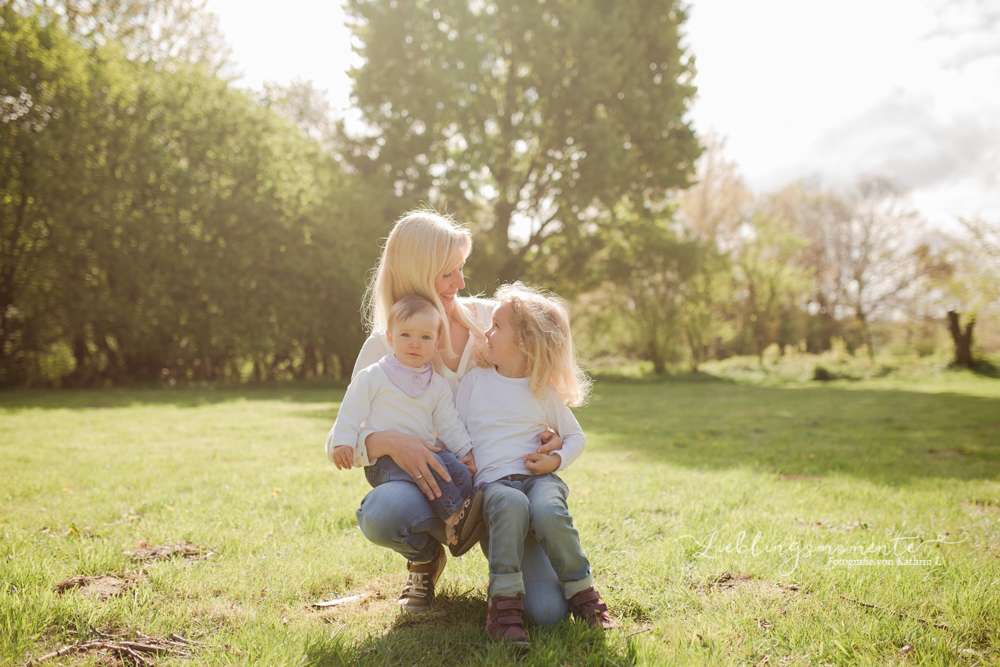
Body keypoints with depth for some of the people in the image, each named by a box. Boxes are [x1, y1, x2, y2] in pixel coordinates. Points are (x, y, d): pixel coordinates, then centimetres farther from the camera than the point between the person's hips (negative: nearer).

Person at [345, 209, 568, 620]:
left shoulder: (489, 319, 3)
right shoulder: (383, 348, -1)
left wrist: (552, 433, -10)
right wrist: (386, 441, -28)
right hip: (434, 490, -1)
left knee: (547, 609, -18)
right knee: (379, 513, -36)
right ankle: (426, 558, 2)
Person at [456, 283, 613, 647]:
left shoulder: (544, 391, 10)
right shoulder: (475, 380, 12)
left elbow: (575, 436, 19)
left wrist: (557, 460, -2)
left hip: (539, 477, 0)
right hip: (493, 481, 0)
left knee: (548, 511, -34)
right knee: (512, 505, -37)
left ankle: (582, 593, -13)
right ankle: (504, 601, -31)